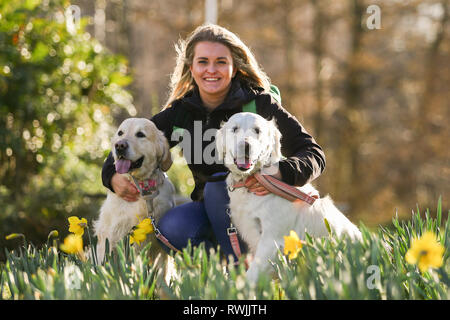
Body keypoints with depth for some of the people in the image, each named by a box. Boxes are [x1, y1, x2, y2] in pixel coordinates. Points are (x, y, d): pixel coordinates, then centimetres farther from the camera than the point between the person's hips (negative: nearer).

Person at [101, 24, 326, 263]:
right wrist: (114, 177, -16)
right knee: (170, 228, -26)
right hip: (209, 211, 3)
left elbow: (314, 154, -15)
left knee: (218, 185, -31)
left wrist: (279, 174, -36)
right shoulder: (181, 111, 0)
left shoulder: (259, 103, -11)